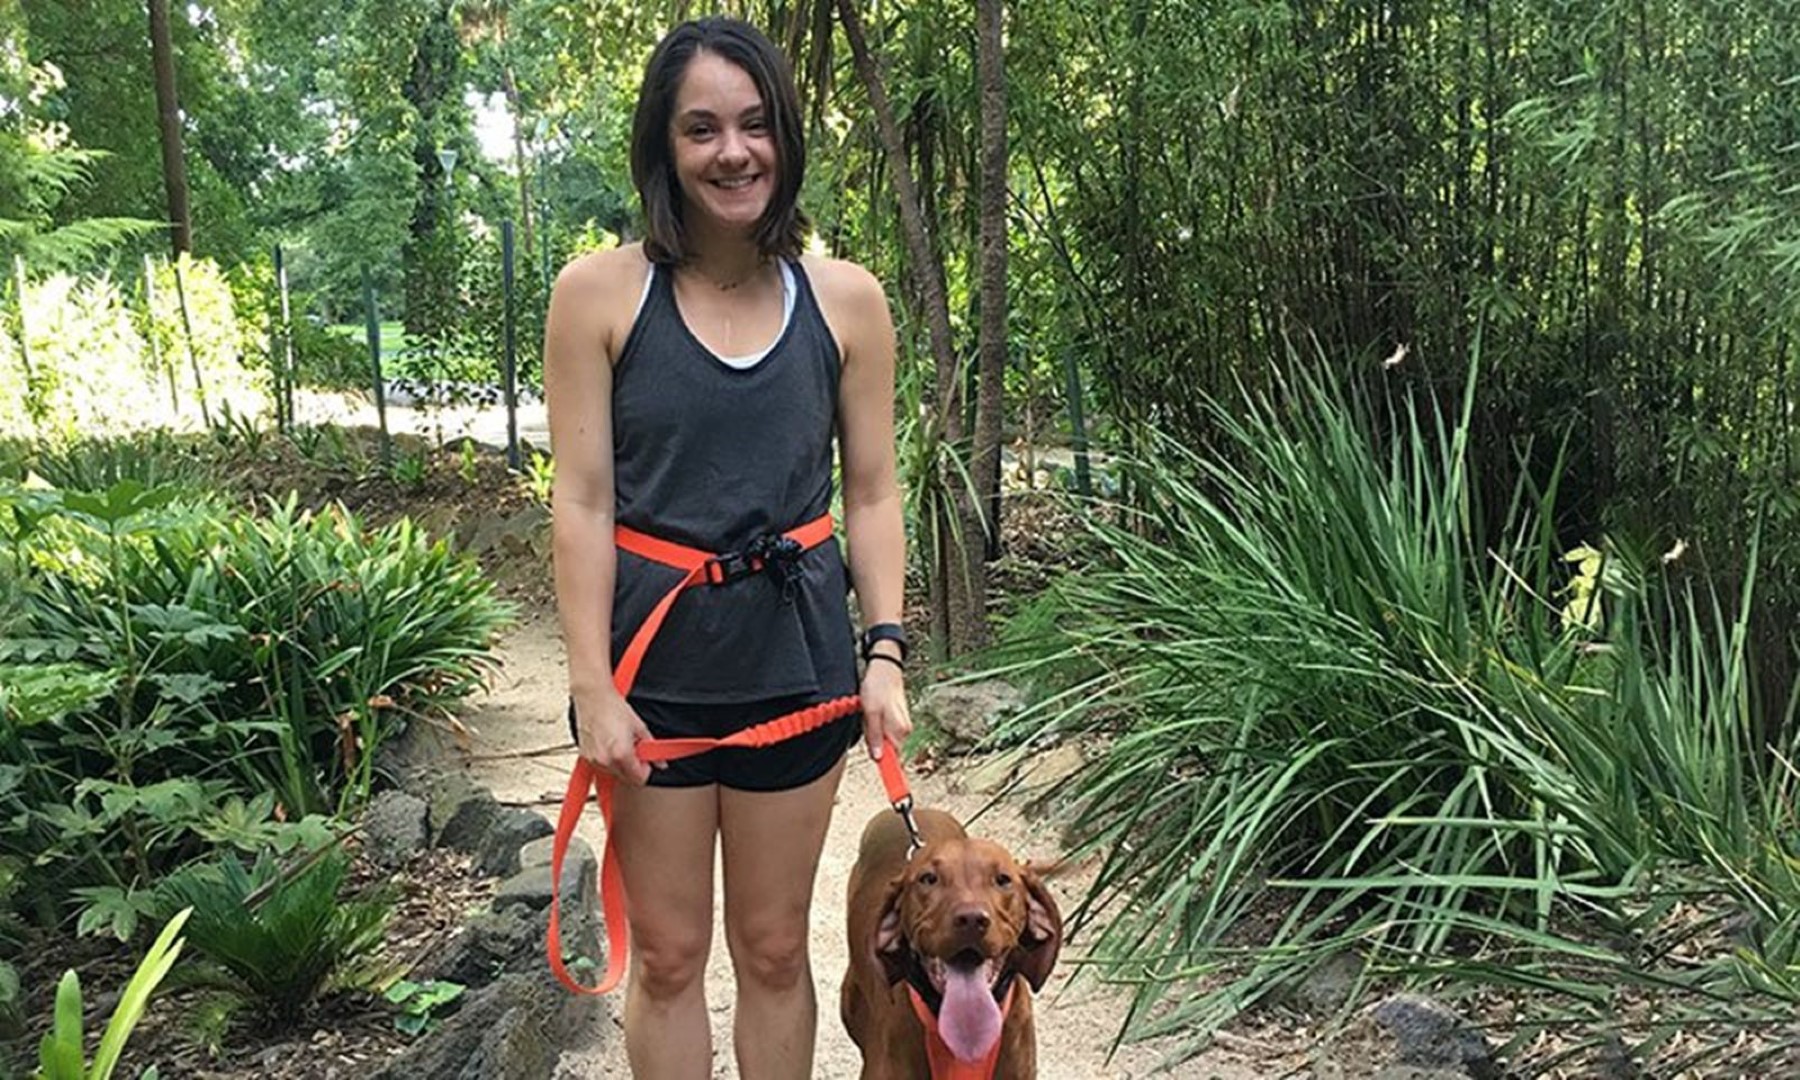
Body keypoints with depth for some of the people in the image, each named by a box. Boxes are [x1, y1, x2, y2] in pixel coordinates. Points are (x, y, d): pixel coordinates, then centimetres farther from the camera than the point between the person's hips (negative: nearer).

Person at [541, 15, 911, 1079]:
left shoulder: (846, 299, 0)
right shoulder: (601, 293, -5)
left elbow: (871, 493, 4)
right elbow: (583, 500, -6)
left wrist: (884, 652, -5)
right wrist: (593, 686, -10)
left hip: (795, 659, 1)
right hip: (653, 663, -1)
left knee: (774, 949, 14)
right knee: (668, 955, 11)